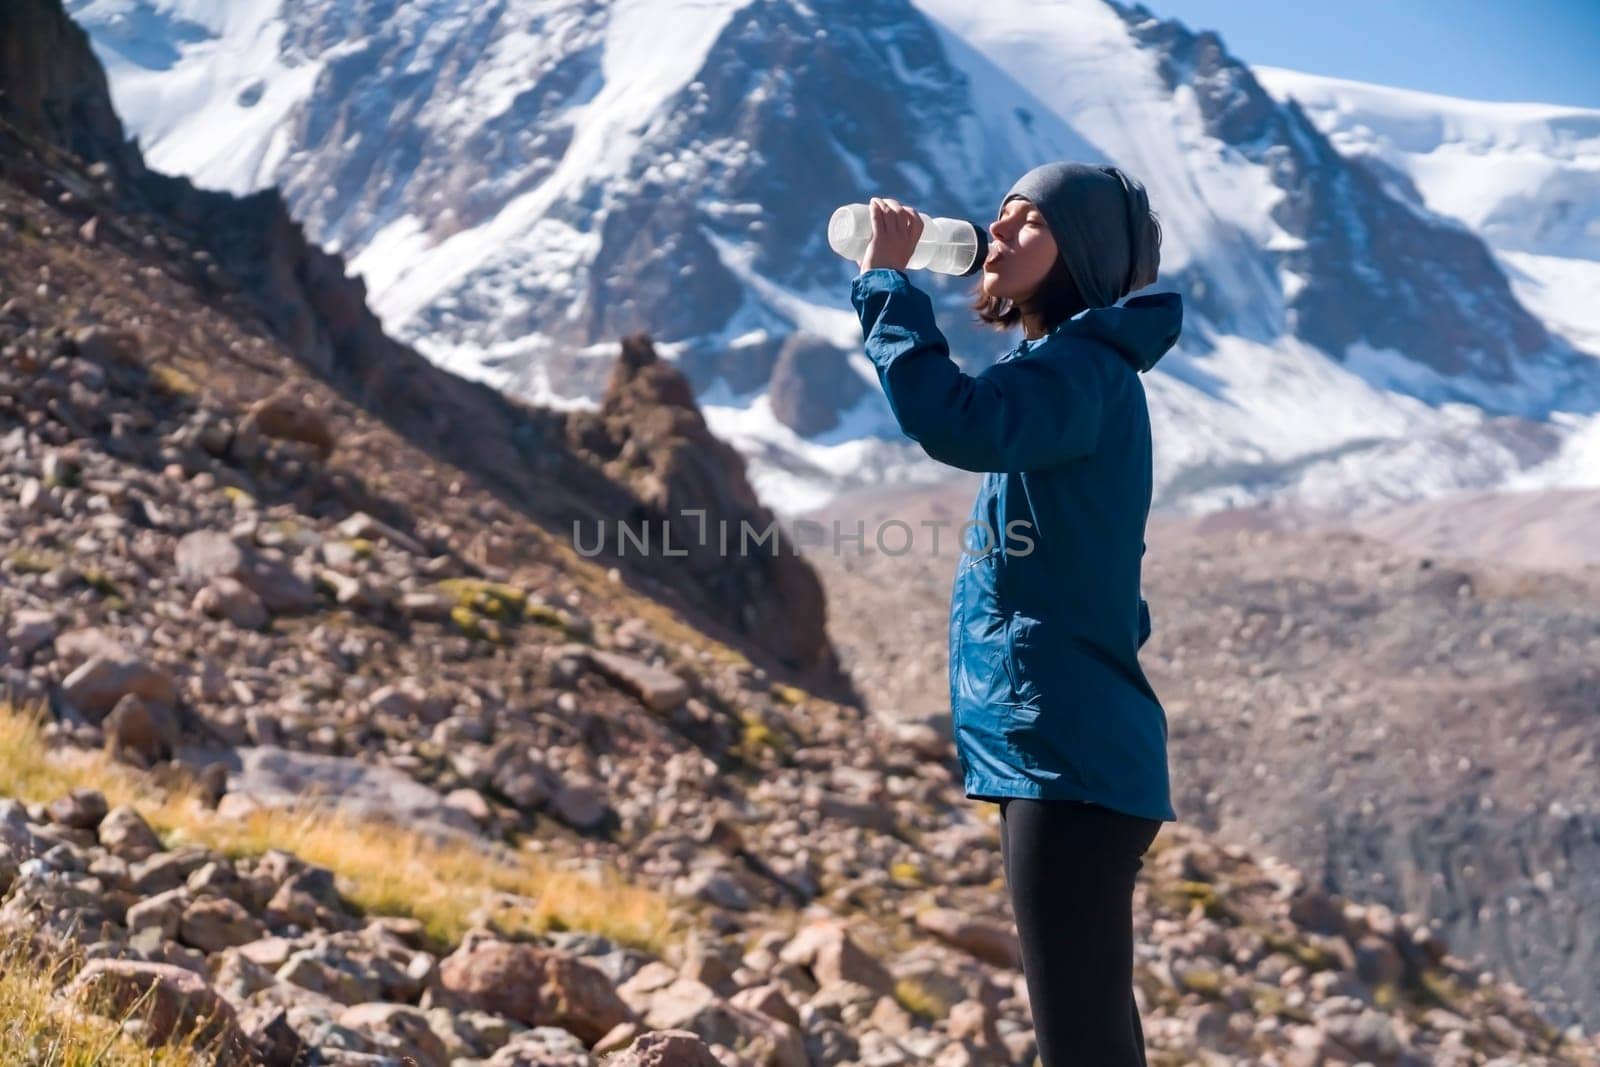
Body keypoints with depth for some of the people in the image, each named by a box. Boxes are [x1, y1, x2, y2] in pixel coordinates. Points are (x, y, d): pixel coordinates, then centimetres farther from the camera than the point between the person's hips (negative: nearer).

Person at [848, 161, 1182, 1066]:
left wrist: (888, 283, -20)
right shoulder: (1062, 371, 18)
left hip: (1069, 753, -11)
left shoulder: (1083, 369, -12)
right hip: (1058, 749, 11)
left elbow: (955, 422, -31)